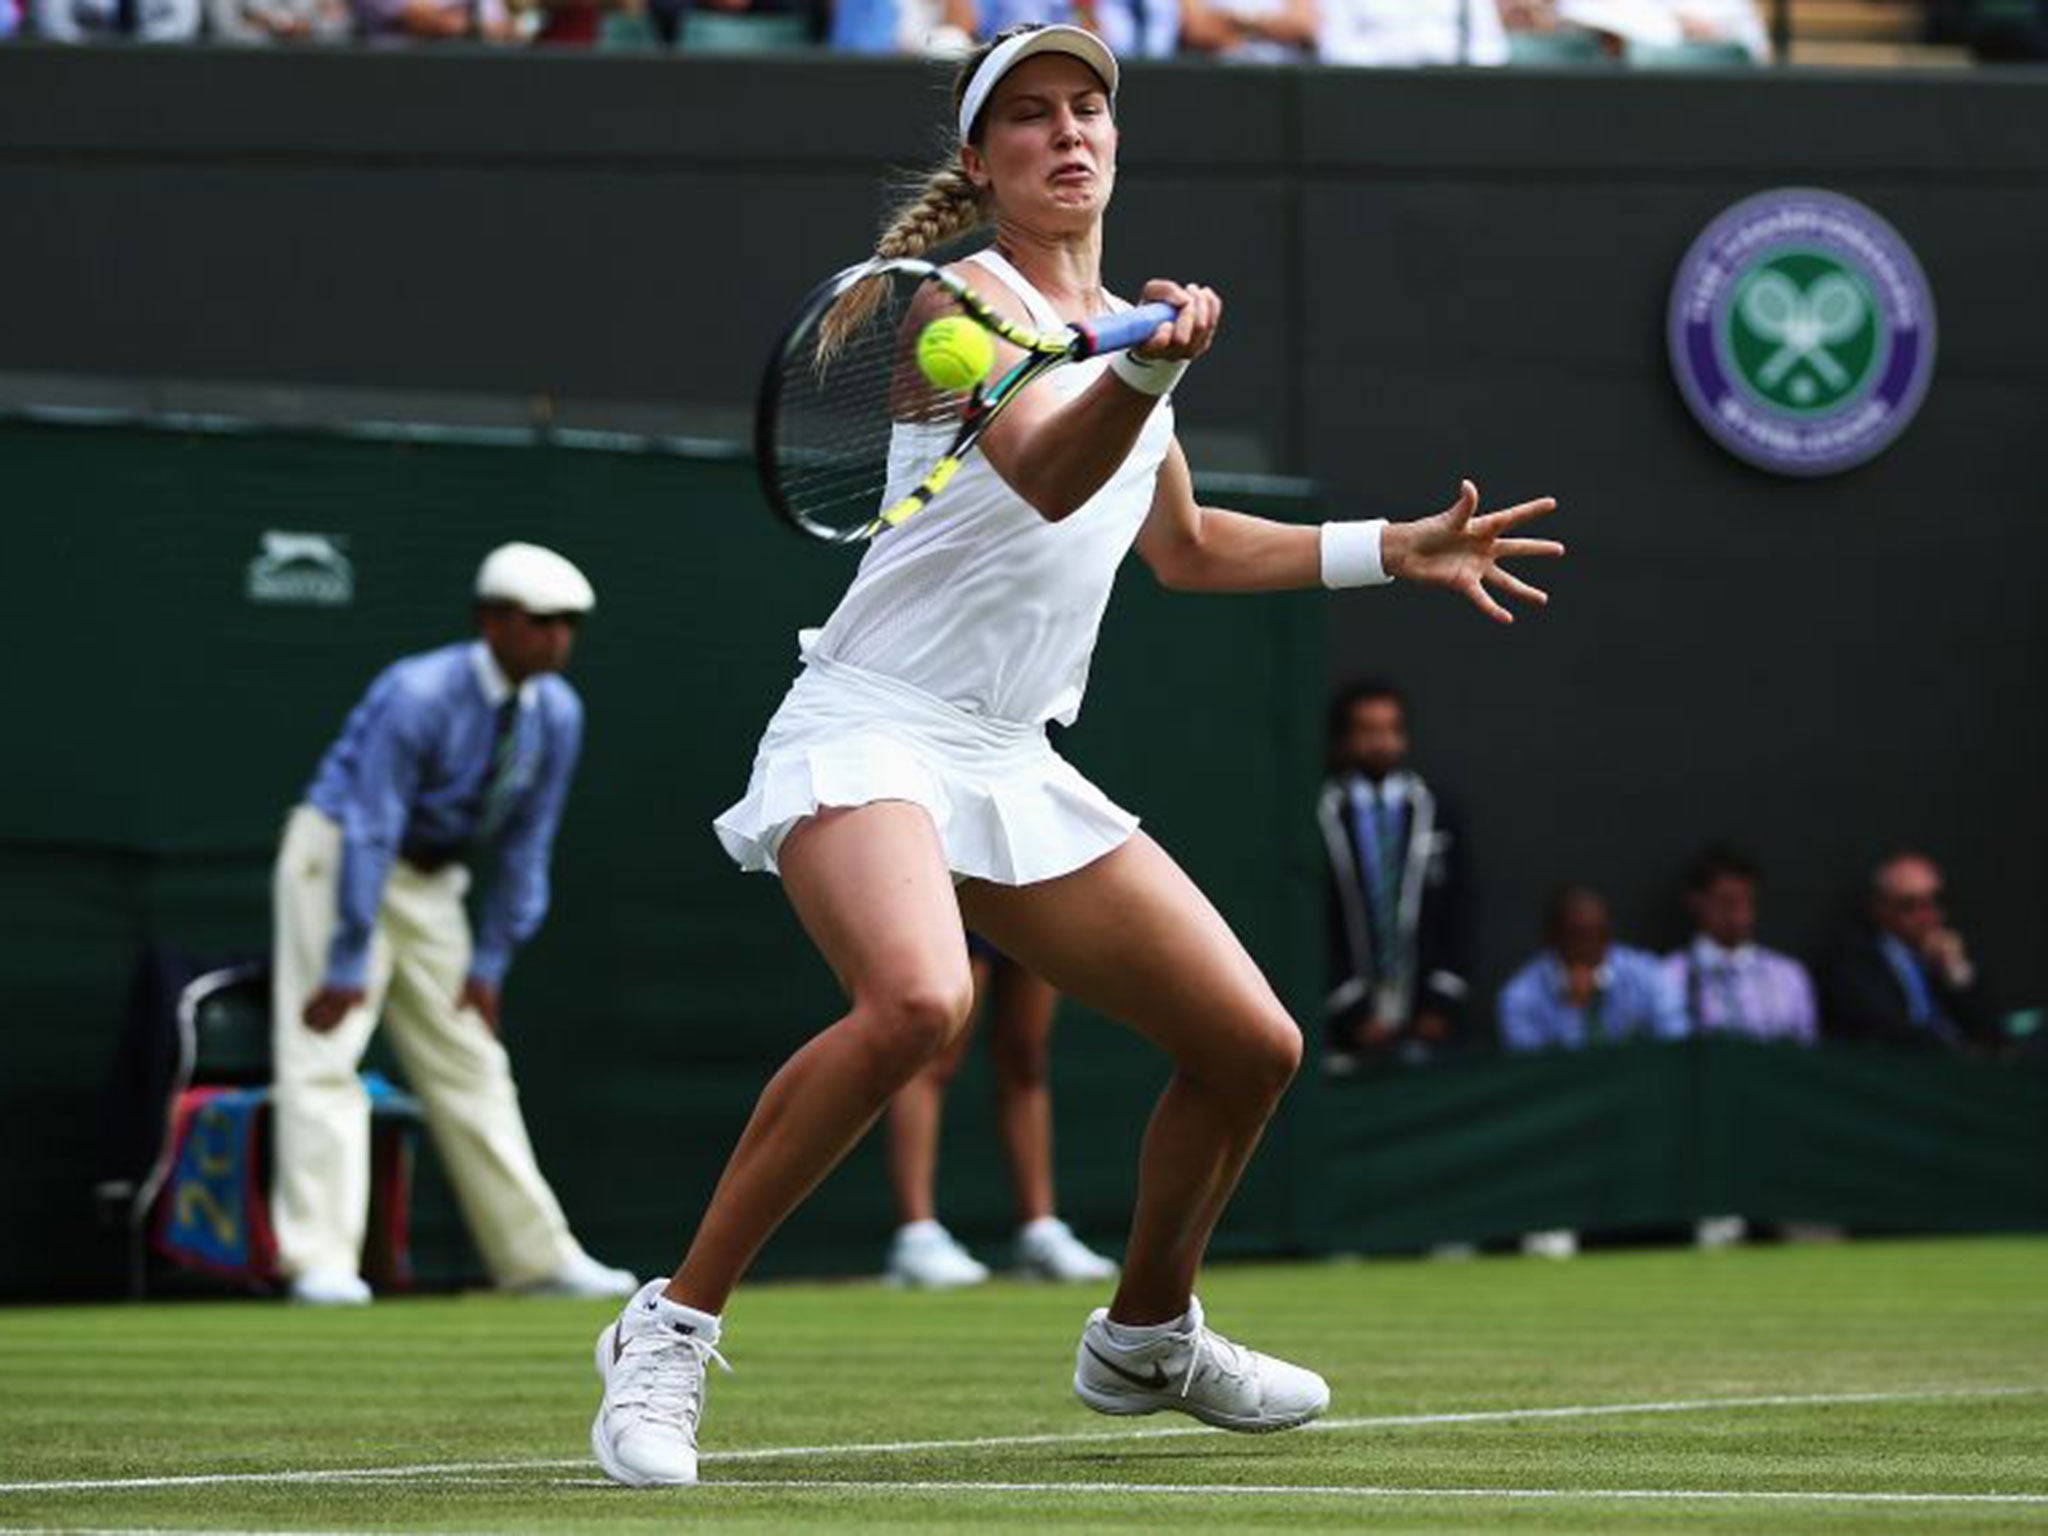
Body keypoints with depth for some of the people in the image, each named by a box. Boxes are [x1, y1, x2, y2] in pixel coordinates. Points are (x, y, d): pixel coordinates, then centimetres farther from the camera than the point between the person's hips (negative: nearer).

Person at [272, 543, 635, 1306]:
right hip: (338, 857, -7)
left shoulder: (557, 714, -6)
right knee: (323, 1055, -14)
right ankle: (321, 1263, -18)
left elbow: (527, 844, 1)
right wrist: (348, 966, -27)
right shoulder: (418, 695, -27)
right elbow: (370, 830, -27)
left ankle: (537, 1256, 14)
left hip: (431, 882, 7)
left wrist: (490, 961, -1)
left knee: (470, 1064, 10)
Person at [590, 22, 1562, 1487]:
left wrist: (1397, 549, 28)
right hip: (873, 735, -8)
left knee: (1252, 1044, 6)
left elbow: (1186, 548, 30)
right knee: (917, 1001, -36)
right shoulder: (967, 296, -9)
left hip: (1016, 766, 8)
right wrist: (1147, 371, -47)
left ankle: (1147, 1338, 31)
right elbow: (1045, 477, -29)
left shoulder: (1122, 318, 15)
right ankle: (671, 1333, -25)